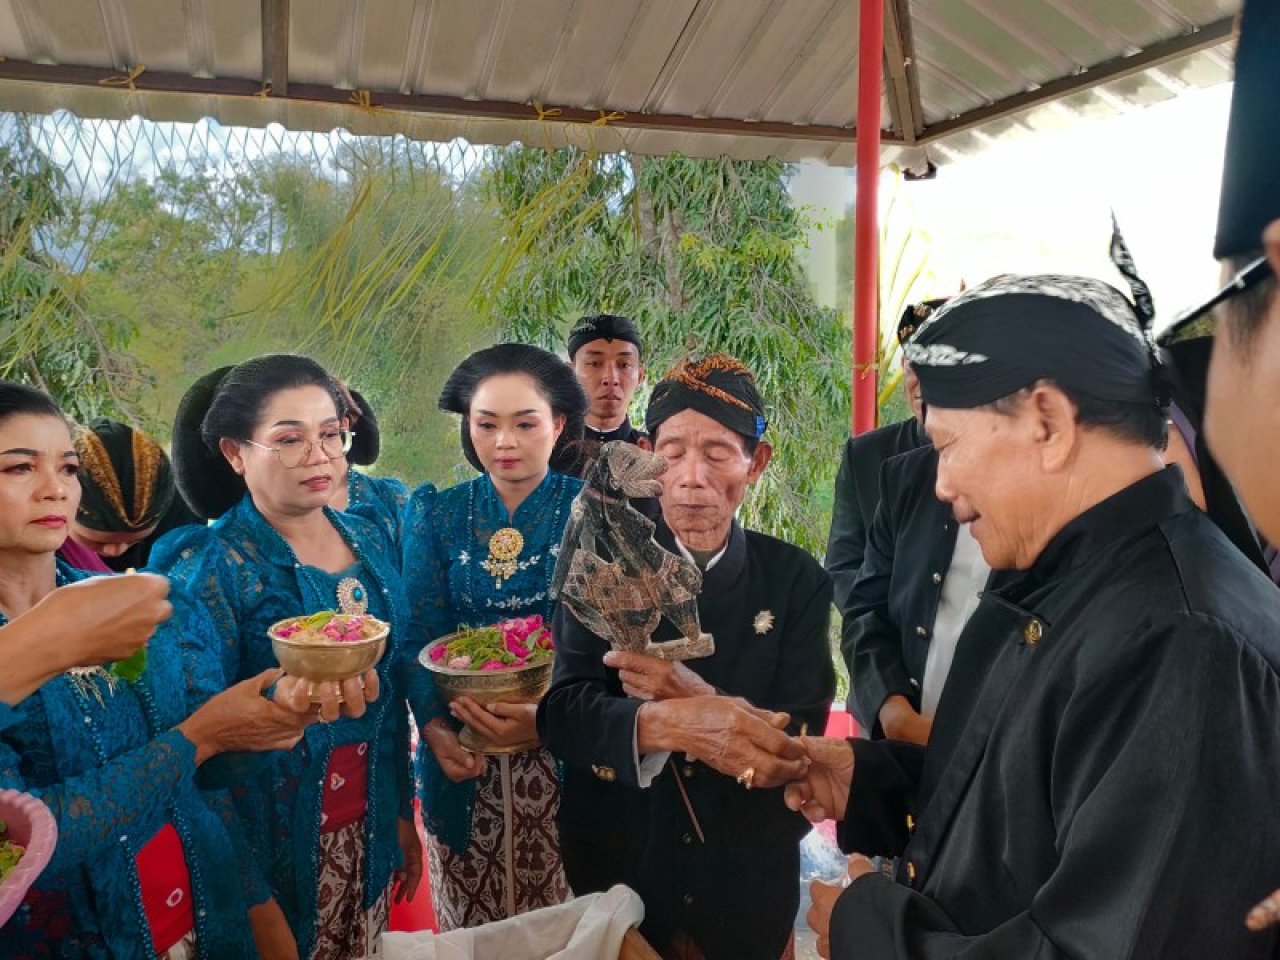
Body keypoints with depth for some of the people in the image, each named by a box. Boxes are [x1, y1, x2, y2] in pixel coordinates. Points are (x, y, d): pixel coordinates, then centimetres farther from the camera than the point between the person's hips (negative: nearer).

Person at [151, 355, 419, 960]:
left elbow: (393, 691, 7)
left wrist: (404, 814, 11)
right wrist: (285, 700, -34)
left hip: (370, 829, 5)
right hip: (270, 838, -5)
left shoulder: (370, 541, 0)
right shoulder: (209, 565, -15)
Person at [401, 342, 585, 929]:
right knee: (467, 930, 15)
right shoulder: (435, 514, 1)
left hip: (563, 758, -1)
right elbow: (419, 634, -3)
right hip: (464, 759, 2)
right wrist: (435, 726, -19)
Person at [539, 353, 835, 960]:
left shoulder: (796, 580, -8)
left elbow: (799, 741, -13)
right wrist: (665, 724, -35)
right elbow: (561, 713, -16)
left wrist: (694, 699, -31)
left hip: (748, 882, 1)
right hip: (616, 871, 0)